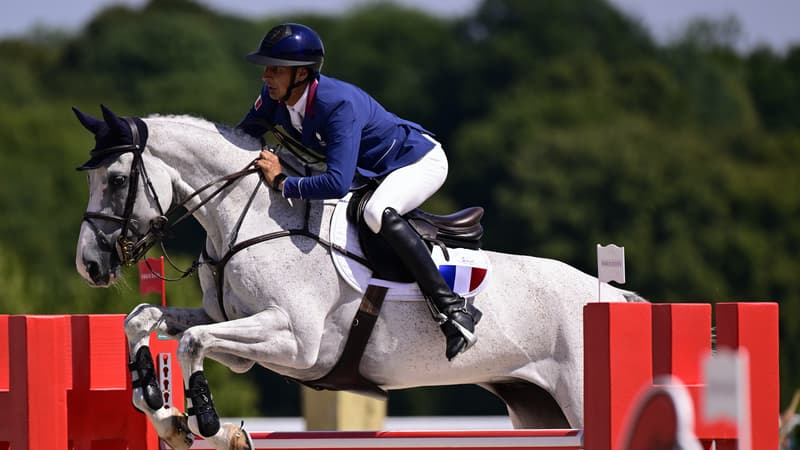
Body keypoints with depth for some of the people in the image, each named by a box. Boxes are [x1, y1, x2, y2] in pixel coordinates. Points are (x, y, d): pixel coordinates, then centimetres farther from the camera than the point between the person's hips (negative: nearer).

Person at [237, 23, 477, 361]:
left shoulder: (340, 104, -38)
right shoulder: (275, 98, -13)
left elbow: (338, 183, -47)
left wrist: (282, 182, -38)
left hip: (419, 159, -10)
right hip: (369, 172, 10)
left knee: (378, 213, -38)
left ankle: (451, 308, -35)